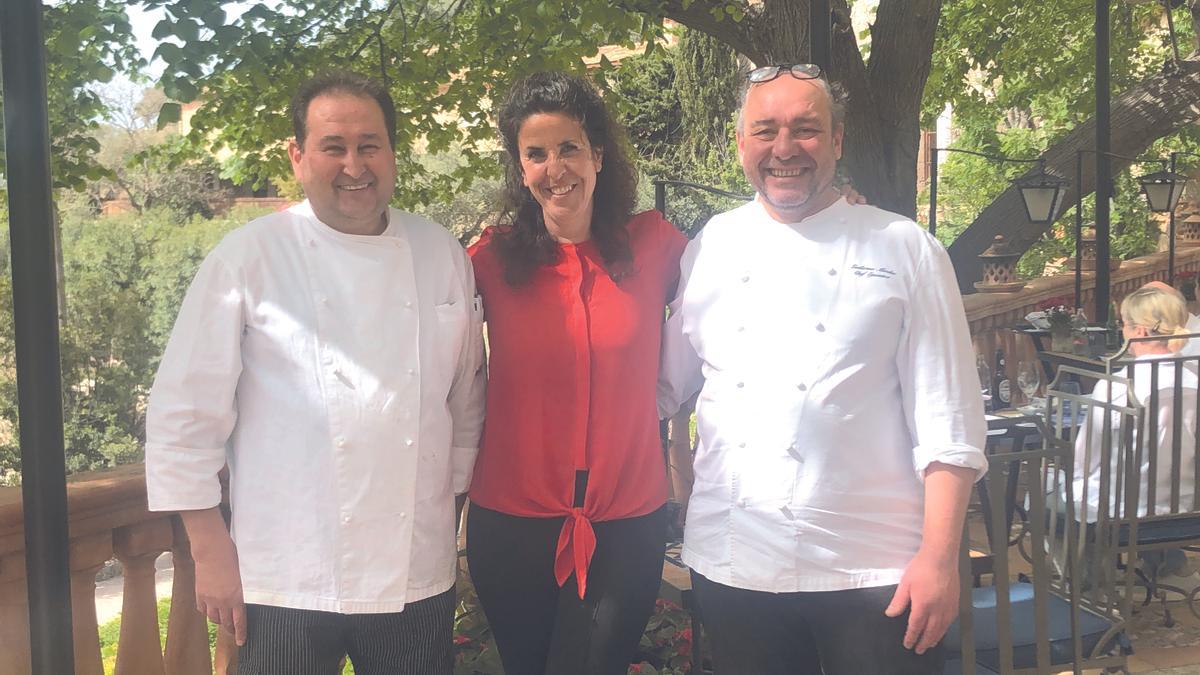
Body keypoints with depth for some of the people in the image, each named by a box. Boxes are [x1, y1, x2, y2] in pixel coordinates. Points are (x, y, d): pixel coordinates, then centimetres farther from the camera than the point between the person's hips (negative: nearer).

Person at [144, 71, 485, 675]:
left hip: (419, 576, 3)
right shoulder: (248, 257, -5)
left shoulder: (442, 255, 5)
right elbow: (186, 414, -4)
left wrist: (450, 500, 12)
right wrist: (210, 551, -4)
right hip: (288, 580, -3)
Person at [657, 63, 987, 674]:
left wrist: (939, 557, -9)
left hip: (873, 571, -2)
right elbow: (662, 387, 12)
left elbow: (946, 422, -4)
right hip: (731, 566, 3)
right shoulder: (709, 251, 6)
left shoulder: (905, 250, -1)